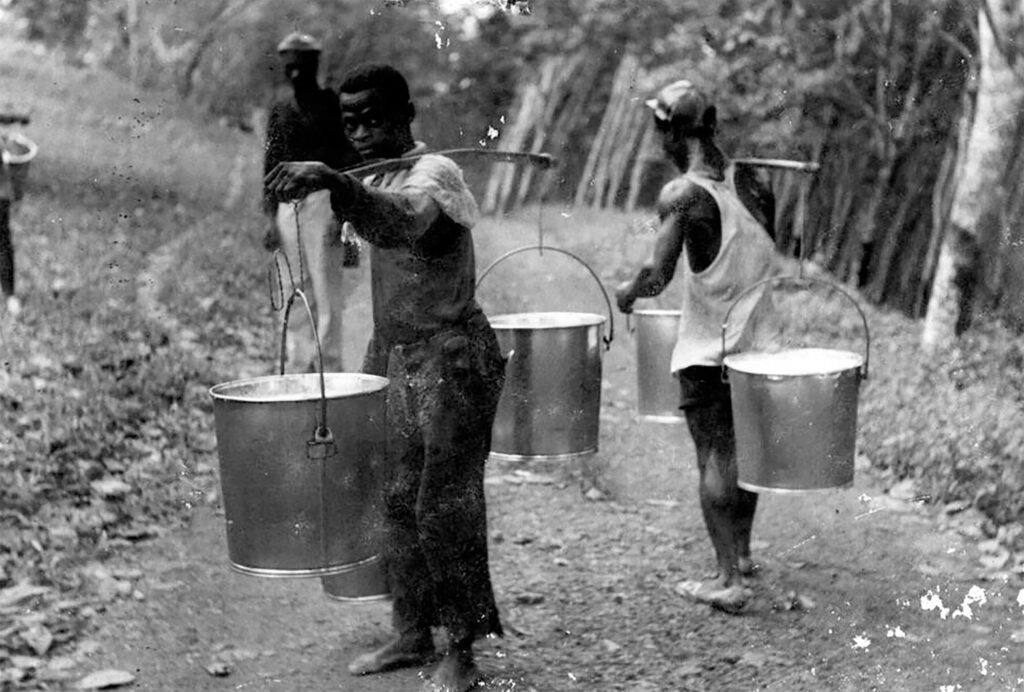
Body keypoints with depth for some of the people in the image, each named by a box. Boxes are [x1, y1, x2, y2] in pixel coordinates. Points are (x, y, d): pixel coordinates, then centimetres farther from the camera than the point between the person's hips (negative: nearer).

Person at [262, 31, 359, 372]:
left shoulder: (333, 106, 1)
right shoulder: (279, 112, 14)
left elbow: (351, 160, -3)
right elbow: (270, 166, 16)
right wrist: (271, 218, 8)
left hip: (323, 200, -5)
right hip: (288, 205, 5)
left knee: (327, 293, -7)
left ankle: (329, 366, -2)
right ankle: (298, 367, 14)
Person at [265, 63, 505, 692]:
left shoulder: (432, 173, -16)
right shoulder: (376, 182, 13)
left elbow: (399, 221, -39)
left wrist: (333, 181, -55)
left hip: (452, 359, -9)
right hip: (394, 355, 9)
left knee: (444, 506, -5)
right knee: (396, 499, 12)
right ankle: (412, 634, 24)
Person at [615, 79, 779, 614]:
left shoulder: (680, 195, -16)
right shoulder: (752, 181, 2)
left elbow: (657, 277, -23)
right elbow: (770, 257, 8)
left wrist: (626, 294, -3)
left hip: (706, 349, -6)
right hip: (756, 339, 6)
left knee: (714, 455, 0)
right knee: (744, 449, 18)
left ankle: (728, 580, 0)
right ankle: (741, 553, 34)